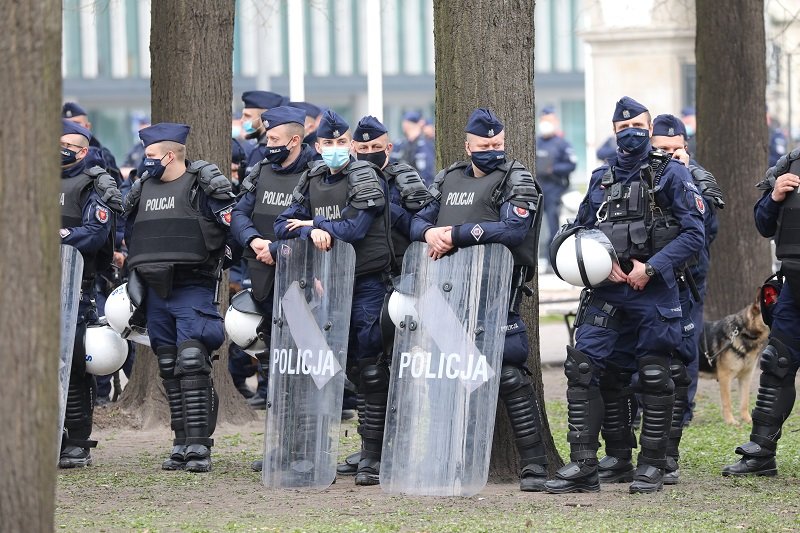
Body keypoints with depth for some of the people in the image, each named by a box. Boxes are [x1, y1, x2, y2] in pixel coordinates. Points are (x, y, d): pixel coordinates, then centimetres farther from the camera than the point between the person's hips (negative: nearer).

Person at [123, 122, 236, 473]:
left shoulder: (204, 187, -4)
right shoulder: (142, 190, 15)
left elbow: (234, 230, -7)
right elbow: (130, 237, 26)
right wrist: (134, 277, 21)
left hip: (194, 290, -7)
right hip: (156, 293, 7)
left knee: (192, 363, -16)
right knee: (169, 370, 7)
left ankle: (199, 447, -16)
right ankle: (182, 445, 12)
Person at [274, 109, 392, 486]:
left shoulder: (365, 179, -7)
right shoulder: (311, 181, 10)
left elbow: (354, 229, -19)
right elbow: (283, 226, 3)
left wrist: (312, 224, -7)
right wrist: (313, 231, -18)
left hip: (367, 282, -6)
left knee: (370, 368, -7)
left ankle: (372, 455, -6)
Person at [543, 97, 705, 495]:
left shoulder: (671, 175, 2)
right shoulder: (601, 179, 16)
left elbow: (693, 234, -5)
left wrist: (651, 267, -14)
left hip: (653, 293, -4)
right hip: (606, 292, 4)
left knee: (653, 376, 0)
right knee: (582, 368, -8)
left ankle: (651, 466, 11)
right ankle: (583, 465, -7)